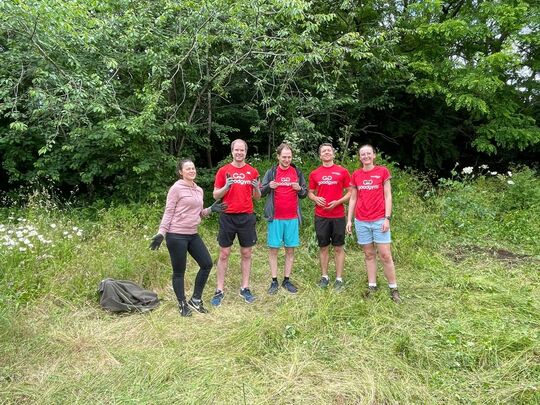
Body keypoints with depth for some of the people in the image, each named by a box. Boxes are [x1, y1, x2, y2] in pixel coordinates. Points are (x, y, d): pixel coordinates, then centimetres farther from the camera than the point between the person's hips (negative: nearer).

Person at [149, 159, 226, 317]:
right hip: (176, 235, -7)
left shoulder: (199, 190, 13)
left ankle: (195, 300, 22)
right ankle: (182, 304, 21)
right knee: (179, 272, 3)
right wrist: (161, 233, -17)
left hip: (193, 235, 8)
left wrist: (210, 209, 1)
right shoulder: (176, 188, -9)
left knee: (207, 264, 7)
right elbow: (168, 213, -9)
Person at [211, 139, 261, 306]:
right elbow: (215, 195, 2)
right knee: (224, 254, 3)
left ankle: (245, 288, 19)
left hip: (247, 217, 2)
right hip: (228, 217, -1)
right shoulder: (223, 170, 2)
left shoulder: (253, 171, 6)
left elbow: (257, 197, 10)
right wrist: (226, 187, -18)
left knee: (246, 253, 7)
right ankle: (219, 290, 12)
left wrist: (257, 188, -12)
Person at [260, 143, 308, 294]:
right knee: (273, 249, 3)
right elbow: (261, 193, 4)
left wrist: (300, 189, -12)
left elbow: (305, 194, 10)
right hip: (275, 217, -1)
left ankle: (287, 280, 18)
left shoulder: (297, 172, 7)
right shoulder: (271, 172, 3)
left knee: (290, 249, 7)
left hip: (292, 218, 2)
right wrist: (269, 186, -17)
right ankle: (274, 281, 14)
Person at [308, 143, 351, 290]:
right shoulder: (314, 173, 6)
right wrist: (315, 198, -8)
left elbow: (350, 192, 2)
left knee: (338, 247, 5)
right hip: (320, 216, 2)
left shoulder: (342, 171, 0)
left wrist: (338, 202, -12)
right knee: (323, 247, 9)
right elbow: (310, 193, 14)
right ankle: (324, 276, 22)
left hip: (338, 216, -2)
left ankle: (339, 278, 14)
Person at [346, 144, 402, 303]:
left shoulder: (383, 171, 0)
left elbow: (387, 196, -1)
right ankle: (372, 286, 19)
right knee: (369, 255, 10)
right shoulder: (356, 175, 7)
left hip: (379, 220, -2)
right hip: (361, 221, 3)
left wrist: (387, 218, -9)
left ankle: (393, 288, 10)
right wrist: (349, 219, 6)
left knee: (385, 255, -2)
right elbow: (353, 199, 11)